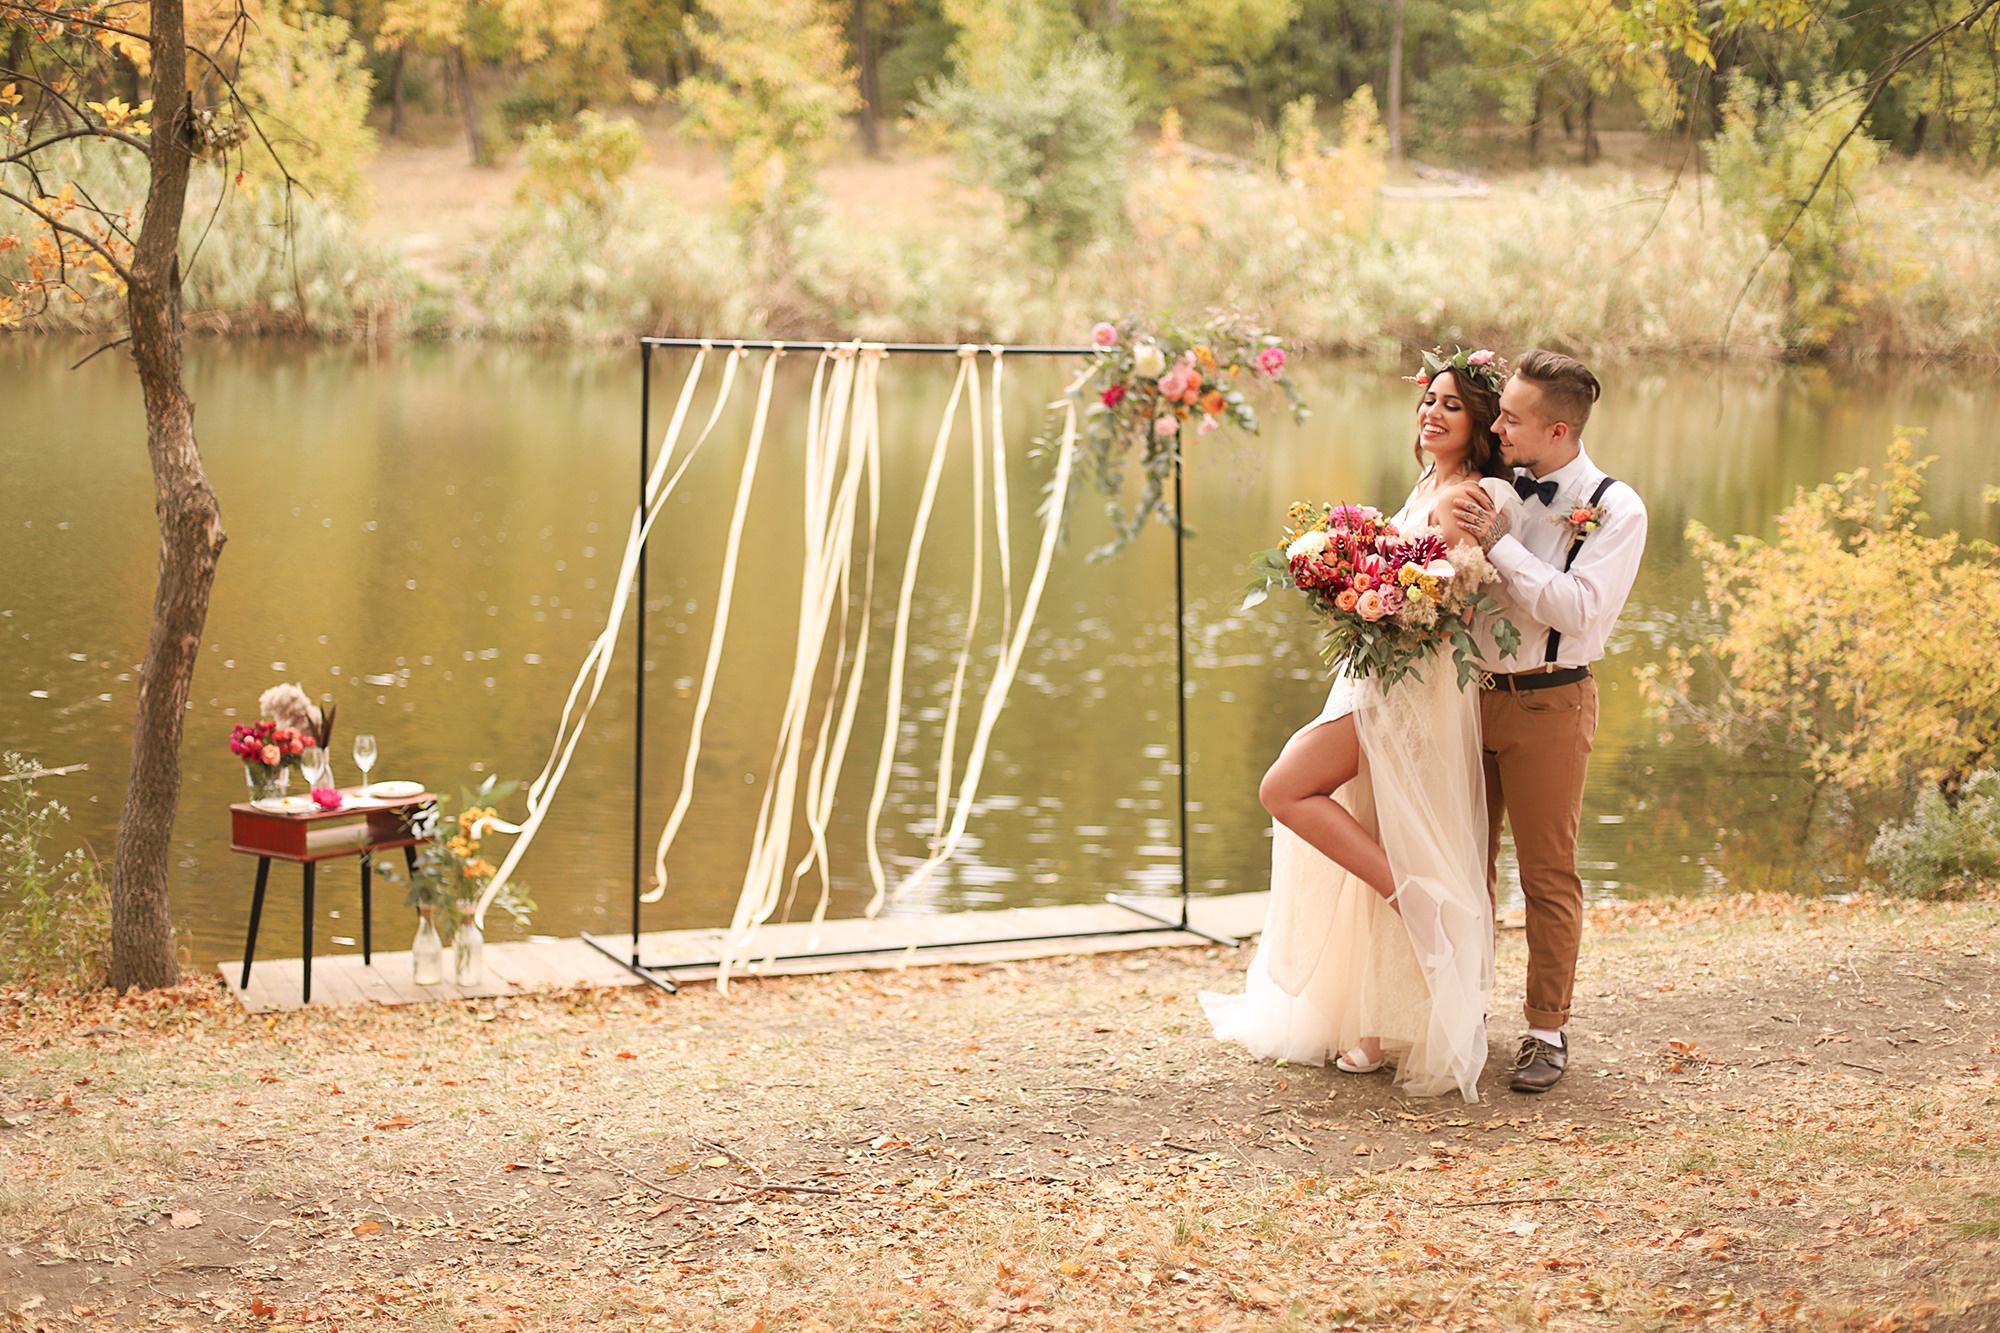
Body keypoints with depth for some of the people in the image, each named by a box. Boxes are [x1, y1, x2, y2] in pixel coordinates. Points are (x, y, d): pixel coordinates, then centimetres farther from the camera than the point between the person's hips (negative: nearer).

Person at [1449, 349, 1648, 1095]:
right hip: (1472, 691, 5)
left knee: (1548, 874, 3)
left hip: (1548, 704, -5)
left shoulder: (1615, 510, -10)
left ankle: (1547, 1031, 12)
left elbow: (1580, 609, -22)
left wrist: (1498, 543, -22)